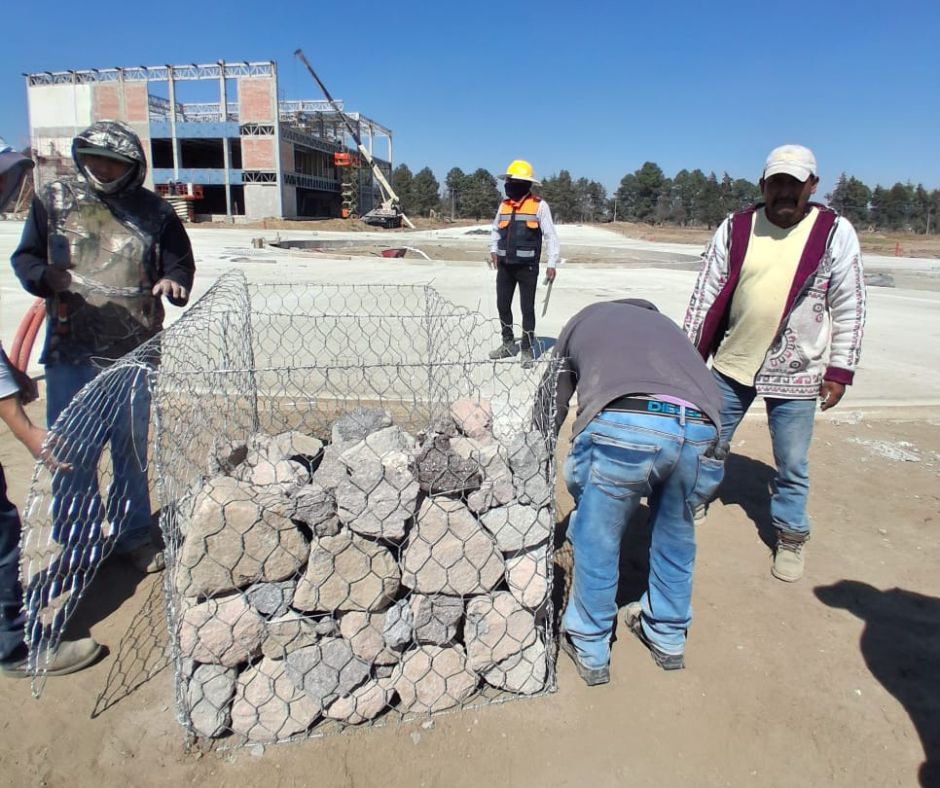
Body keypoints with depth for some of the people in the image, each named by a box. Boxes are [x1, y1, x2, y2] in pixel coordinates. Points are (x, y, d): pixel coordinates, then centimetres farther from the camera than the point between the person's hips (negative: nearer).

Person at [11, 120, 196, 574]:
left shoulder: (154, 212, 3)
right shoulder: (54, 201, 5)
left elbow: (180, 262, 6)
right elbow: (25, 258, 8)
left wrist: (173, 281, -16)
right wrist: (47, 276, -14)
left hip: (135, 352, 0)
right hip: (70, 351, 0)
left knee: (133, 447, 11)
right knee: (71, 450, 5)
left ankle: (132, 534, 27)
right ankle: (75, 541, 24)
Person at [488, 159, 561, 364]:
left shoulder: (539, 205, -6)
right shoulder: (504, 205, 9)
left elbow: (550, 236, -5)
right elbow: (495, 230, 23)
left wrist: (551, 264, -10)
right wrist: (494, 250, 10)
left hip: (527, 267, -5)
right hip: (505, 265, 5)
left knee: (527, 308, 2)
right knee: (502, 305, 11)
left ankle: (527, 349, 13)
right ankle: (508, 344, 28)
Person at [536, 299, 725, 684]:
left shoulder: (585, 319, 33)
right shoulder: (665, 324, 40)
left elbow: (548, 406, 29)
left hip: (622, 424, -4)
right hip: (699, 427, 4)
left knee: (597, 541, 18)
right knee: (675, 535, 27)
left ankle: (589, 650, 36)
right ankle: (668, 638, 47)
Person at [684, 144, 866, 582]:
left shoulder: (835, 232, -5)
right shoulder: (736, 228, -1)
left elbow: (849, 308, -2)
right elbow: (706, 293, 2)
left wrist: (839, 371, -4)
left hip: (796, 374, -1)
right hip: (732, 364, 2)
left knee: (792, 465, 9)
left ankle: (791, 537, 30)